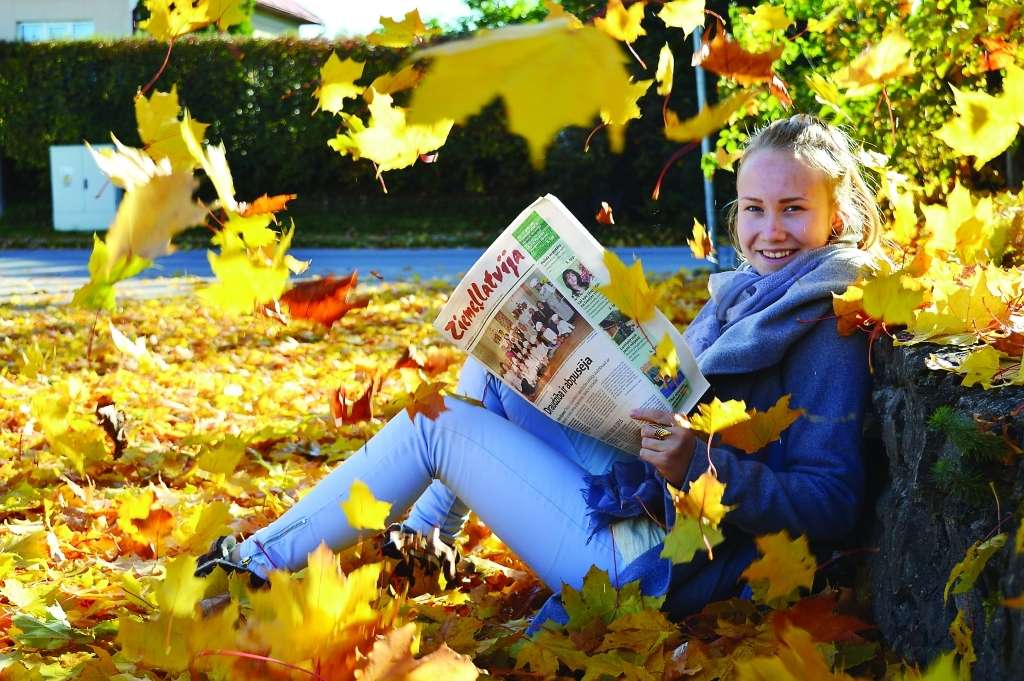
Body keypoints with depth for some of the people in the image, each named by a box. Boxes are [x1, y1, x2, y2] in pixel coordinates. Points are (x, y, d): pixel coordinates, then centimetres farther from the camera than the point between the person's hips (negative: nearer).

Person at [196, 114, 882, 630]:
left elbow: (833, 505, -22)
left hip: (662, 564, -9)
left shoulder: (826, 327, -15)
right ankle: (426, 541, 21)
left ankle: (258, 562, 9)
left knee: (434, 424, -6)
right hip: (642, 490, 9)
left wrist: (699, 464, -32)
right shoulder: (747, 290, 11)